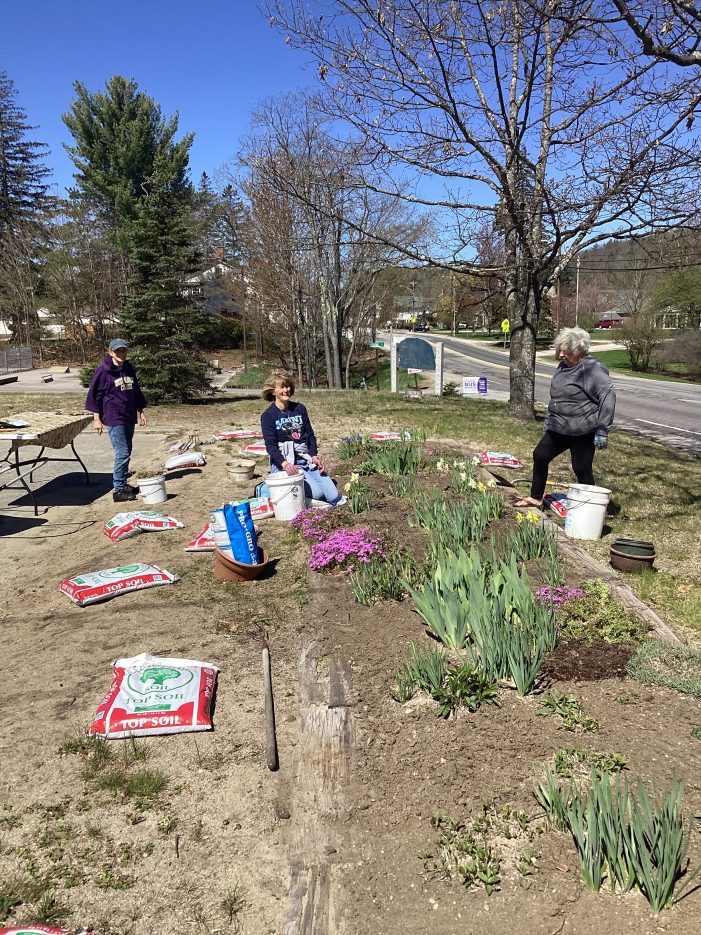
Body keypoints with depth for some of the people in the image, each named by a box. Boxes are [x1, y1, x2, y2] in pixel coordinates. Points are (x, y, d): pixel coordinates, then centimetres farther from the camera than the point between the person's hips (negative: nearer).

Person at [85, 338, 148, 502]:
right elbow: (94, 394, -6)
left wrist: (141, 412, 18)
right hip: (114, 418, -7)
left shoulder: (129, 369, 10)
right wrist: (97, 418, -9)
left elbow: (136, 392, 20)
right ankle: (118, 490, -3)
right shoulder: (103, 370, -8)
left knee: (126, 452, 12)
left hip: (129, 418, 7)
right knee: (122, 453, -11)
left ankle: (123, 484, 24)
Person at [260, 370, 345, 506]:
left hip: (306, 460, 5)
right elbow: (271, 445, -13)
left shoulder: (300, 409, 10)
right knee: (316, 493, -21)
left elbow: (310, 435, 11)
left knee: (334, 497, -10)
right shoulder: (268, 416, -4)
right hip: (284, 463, -4)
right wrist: (285, 464, -29)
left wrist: (314, 456, -6)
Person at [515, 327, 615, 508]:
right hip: (558, 430, 9)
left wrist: (602, 431, -24)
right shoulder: (563, 366, 9)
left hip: (582, 433, -9)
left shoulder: (592, 369, -18)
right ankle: (535, 498, 28)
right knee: (540, 456, 12)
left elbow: (608, 397, -23)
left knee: (582, 469, 0)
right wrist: (548, 421, 25)